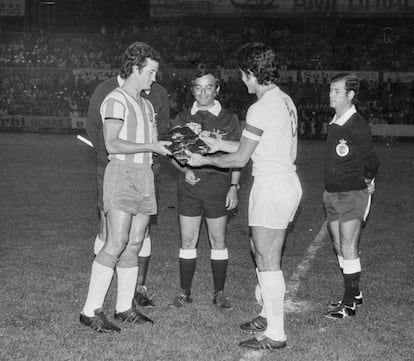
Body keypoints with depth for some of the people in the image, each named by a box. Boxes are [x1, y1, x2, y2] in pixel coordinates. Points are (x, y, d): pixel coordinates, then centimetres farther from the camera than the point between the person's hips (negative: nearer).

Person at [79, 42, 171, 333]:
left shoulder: (146, 105, 20)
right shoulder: (116, 101, -6)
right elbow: (113, 144, -16)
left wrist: (173, 145, 4)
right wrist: (152, 146, -16)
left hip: (145, 176, 8)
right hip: (122, 173, -8)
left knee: (134, 245, 7)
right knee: (116, 244, -14)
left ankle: (125, 307, 14)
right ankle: (91, 311, -9)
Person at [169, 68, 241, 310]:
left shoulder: (229, 119, 3)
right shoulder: (182, 118, 9)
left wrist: (234, 187, -4)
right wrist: (185, 170, -8)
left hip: (218, 183, -2)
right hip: (189, 183, 2)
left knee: (218, 241, 5)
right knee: (188, 241, 5)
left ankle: (219, 293, 16)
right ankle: (185, 292, 15)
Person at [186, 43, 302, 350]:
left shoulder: (261, 109, -18)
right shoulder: (285, 100, 11)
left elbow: (240, 159, -12)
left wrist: (204, 161, 2)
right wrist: (218, 143, 21)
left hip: (271, 186, -10)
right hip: (287, 182, 10)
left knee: (268, 261, -2)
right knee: (261, 253, 20)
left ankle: (276, 334, 5)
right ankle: (268, 316, 32)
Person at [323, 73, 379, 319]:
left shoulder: (358, 125, -15)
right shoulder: (334, 124, 9)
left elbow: (372, 161, -14)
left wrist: (367, 182, 0)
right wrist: (330, 188, 12)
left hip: (352, 195, -8)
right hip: (333, 194, 8)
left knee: (349, 250, -4)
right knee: (340, 248, 14)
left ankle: (349, 304, 4)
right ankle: (354, 294, 28)